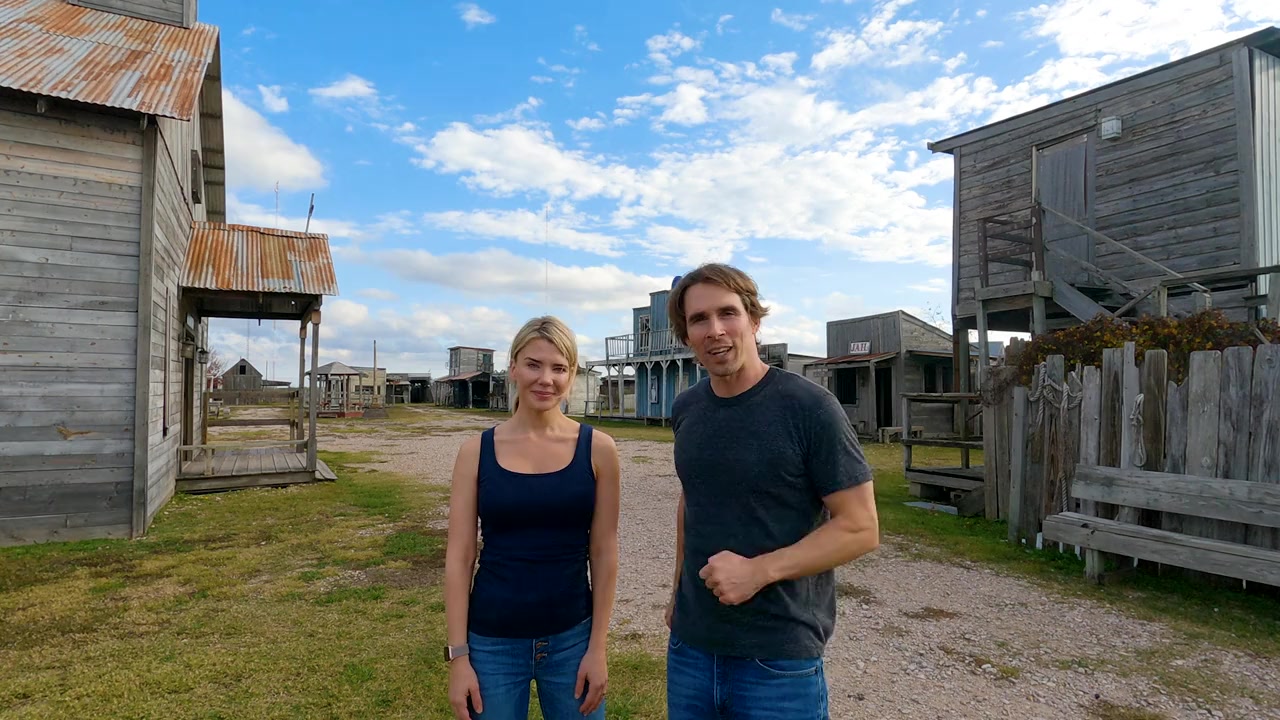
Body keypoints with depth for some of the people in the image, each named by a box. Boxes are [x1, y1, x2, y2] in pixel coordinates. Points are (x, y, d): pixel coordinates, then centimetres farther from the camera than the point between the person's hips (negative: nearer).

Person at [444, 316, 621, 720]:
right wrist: (458, 655, -4)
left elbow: (603, 553, -3)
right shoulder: (477, 451, -6)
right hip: (492, 642, 0)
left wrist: (597, 647, -3)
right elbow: (459, 557, -4)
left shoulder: (597, 449, -7)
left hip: (572, 639, 0)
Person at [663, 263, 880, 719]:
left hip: (780, 658, -5)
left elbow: (860, 528, -14)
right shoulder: (685, 409, 1)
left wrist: (758, 571, -23)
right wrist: (679, 591, 13)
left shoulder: (810, 407, -15)